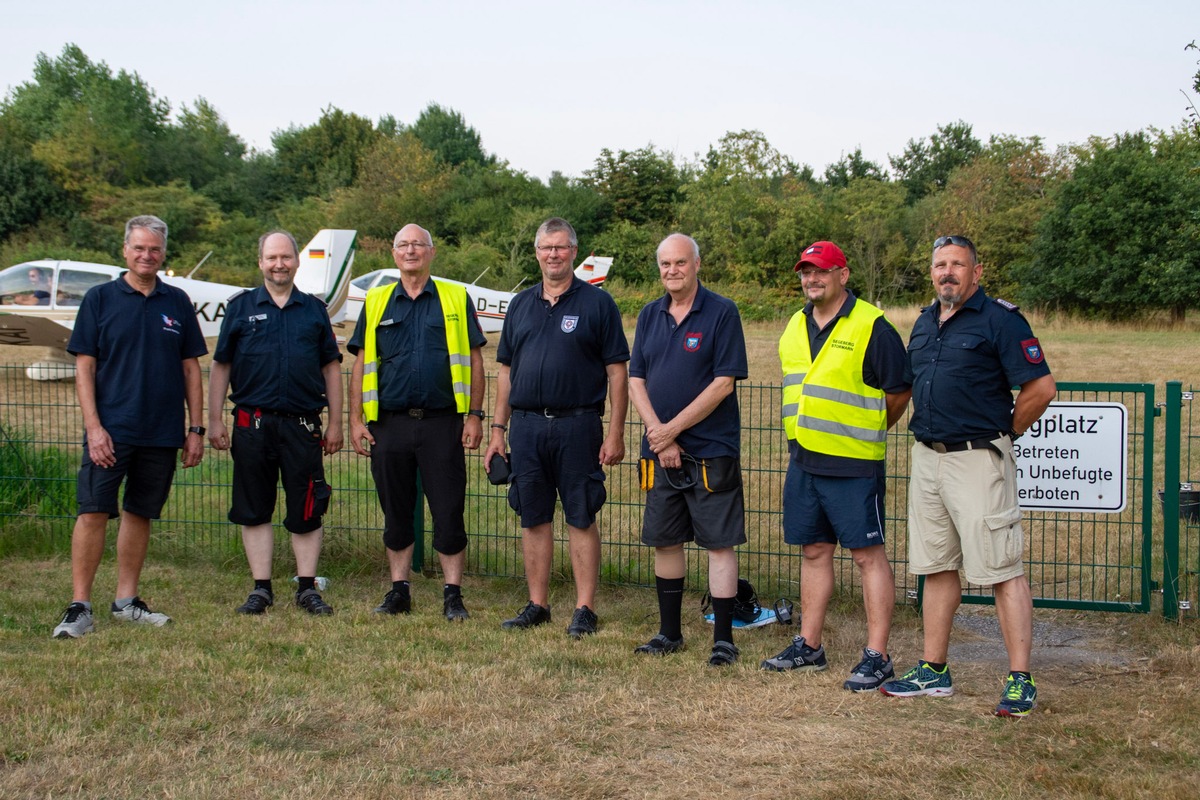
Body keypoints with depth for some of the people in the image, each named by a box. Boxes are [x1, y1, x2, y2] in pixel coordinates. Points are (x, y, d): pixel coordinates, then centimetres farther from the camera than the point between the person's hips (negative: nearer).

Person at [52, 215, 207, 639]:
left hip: (162, 433, 3)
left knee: (140, 514, 10)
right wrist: (93, 426, -11)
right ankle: (79, 607, -1)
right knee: (92, 512, -6)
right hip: (111, 429, -3)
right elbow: (84, 367, -2)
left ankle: (126, 600, 20)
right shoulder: (100, 298, 1)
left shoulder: (177, 302, 8)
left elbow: (190, 368, 11)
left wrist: (195, 429, 6)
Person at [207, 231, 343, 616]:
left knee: (306, 511, 2)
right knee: (254, 510, 5)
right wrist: (215, 419, 2)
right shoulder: (241, 307, 7)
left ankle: (307, 587, 13)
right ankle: (261, 588, 14)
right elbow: (220, 366, 8)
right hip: (252, 422, 0)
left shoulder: (314, 309, 11)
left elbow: (331, 367, 12)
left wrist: (335, 423, 8)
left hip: (302, 425, 0)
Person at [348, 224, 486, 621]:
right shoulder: (376, 303, 11)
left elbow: (474, 361, 5)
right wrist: (356, 419, 4)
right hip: (389, 424, 2)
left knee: (449, 513, -1)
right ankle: (399, 591, 21)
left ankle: (453, 595, 8)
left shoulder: (456, 299, 6)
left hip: (442, 423, -2)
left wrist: (474, 415, -1)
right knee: (396, 512, 10)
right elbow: (362, 364, 11)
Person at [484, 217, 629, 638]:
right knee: (533, 518, 9)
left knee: (581, 519, 0)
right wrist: (497, 430, 10)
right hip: (527, 426, 4)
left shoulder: (597, 303, 0)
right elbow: (506, 370, 16)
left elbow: (617, 371, -3)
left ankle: (585, 609, 7)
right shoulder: (521, 305, 13)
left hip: (578, 426, -4)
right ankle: (537, 605, 19)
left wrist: (616, 433, -9)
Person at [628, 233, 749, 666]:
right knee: (664, 541, 11)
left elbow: (723, 383, -12)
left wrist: (673, 428, -12)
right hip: (660, 452, 5)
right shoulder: (650, 315, 10)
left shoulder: (722, 313, -6)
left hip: (711, 451, -5)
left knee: (719, 543, -2)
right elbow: (636, 381, 6)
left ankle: (723, 638, 6)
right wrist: (658, 435, -8)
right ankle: (669, 632, 23)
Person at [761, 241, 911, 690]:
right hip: (803, 462, 7)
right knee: (814, 551, 14)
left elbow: (899, 391, -5)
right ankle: (809, 646, 22)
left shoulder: (872, 327, -10)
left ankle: (876, 657, 2)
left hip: (854, 465, -7)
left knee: (868, 555, -2)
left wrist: (864, 432, 4)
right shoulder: (795, 327, 13)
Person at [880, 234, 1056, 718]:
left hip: (978, 460, -8)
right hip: (927, 458, 8)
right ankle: (933, 672, 22)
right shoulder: (925, 323, 14)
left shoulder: (999, 320, -9)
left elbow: (1041, 388, -13)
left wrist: (1005, 433, -2)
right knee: (938, 568, 13)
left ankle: (1020, 681, -2)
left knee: (1002, 570, -6)